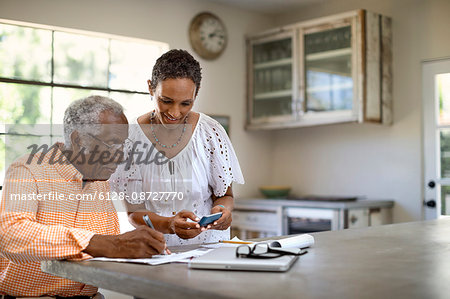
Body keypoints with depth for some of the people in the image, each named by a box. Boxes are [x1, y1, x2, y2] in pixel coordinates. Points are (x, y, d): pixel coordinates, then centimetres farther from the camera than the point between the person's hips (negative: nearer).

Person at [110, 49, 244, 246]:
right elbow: (134, 211, -6)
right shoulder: (132, 137, -8)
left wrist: (222, 209, -18)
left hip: (207, 243, 1)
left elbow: (225, 195, 6)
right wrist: (170, 224, -25)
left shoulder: (211, 133, -5)